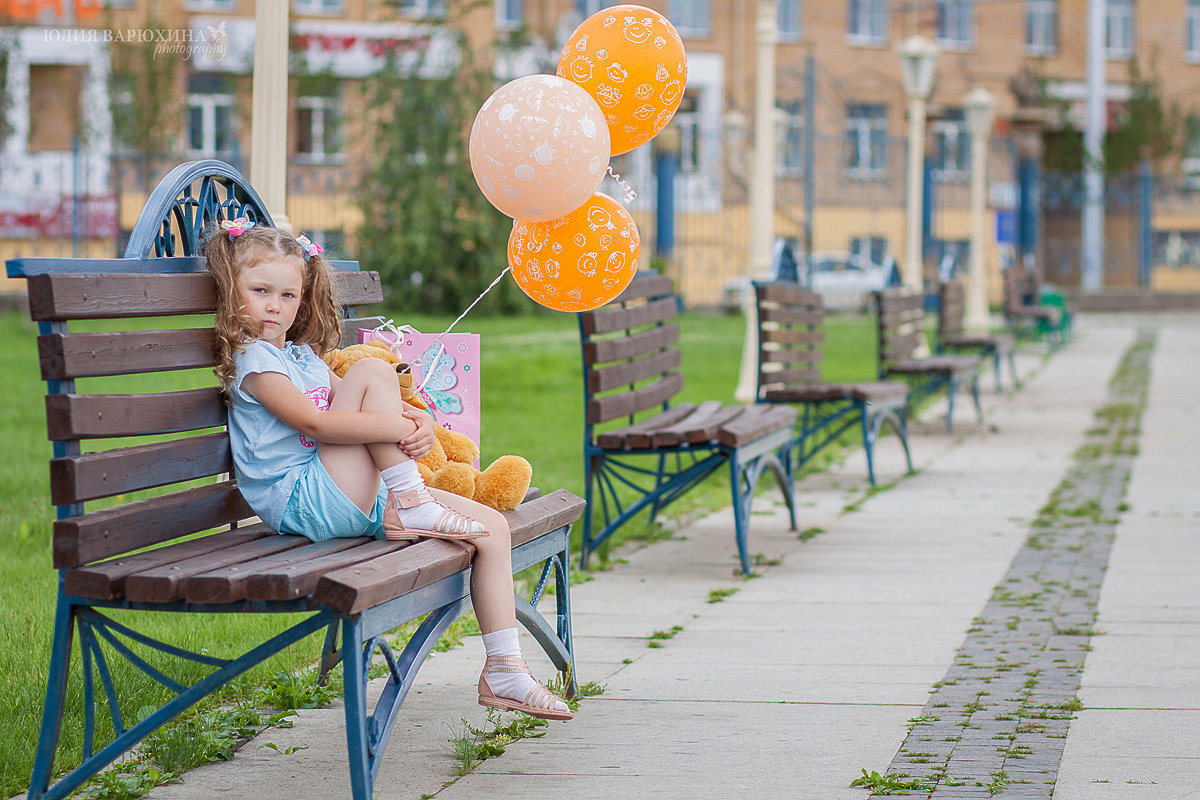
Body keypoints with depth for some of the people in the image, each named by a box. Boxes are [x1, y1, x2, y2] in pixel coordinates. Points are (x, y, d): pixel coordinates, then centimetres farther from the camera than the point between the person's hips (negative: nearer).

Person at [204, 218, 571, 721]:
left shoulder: (303, 354, 23)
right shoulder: (252, 358, -5)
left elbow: (360, 413, 19)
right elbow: (313, 421, -19)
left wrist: (419, 423, -4)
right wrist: (400, 425, -22)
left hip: (352, 499, 9)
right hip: (304, 500, -9)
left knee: (493, 527, 0)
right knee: (373, 372, -20)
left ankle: (504, 670, 1)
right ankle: (412, 506, -18)